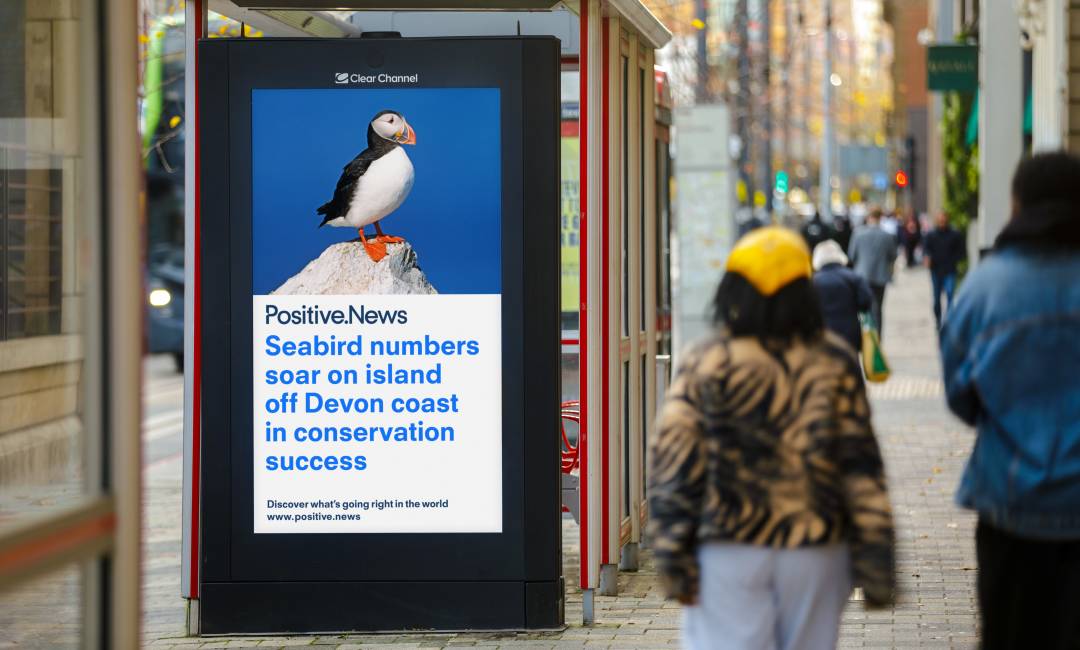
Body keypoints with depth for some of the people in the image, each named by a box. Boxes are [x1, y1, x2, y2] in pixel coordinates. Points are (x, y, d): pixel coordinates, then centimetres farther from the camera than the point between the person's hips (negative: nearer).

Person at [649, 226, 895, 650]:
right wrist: (876, 567, 3)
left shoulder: (706, 363, -3)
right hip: (817, 551, 2)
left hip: (729, 551, -2)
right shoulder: (834, 364, 1)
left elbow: (673, 466, -6)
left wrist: (673, 558, -1)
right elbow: (861, 468, -1)